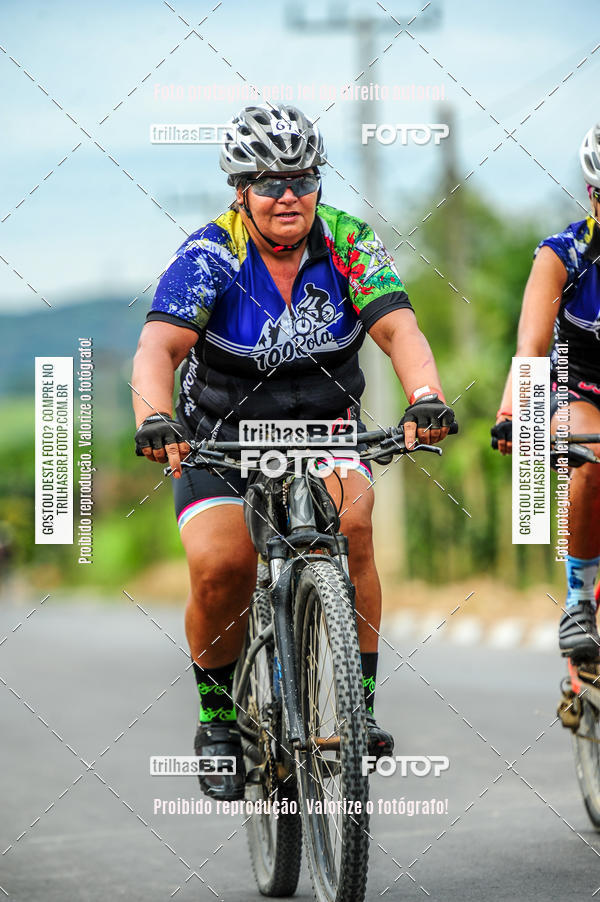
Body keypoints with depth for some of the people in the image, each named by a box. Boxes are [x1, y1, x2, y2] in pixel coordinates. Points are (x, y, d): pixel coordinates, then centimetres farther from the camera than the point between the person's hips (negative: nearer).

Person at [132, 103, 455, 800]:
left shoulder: (348, 245, -10)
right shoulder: (210, 256, -16)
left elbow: (397, 329, -21)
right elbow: (160, 346, -29)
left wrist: (426, 398, -42)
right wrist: (153, 420, -49)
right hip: (220, 439, -1)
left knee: (351, 525, -28)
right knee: (220, 566, -24)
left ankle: (360, 702, -17)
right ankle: (218, 718, 1)